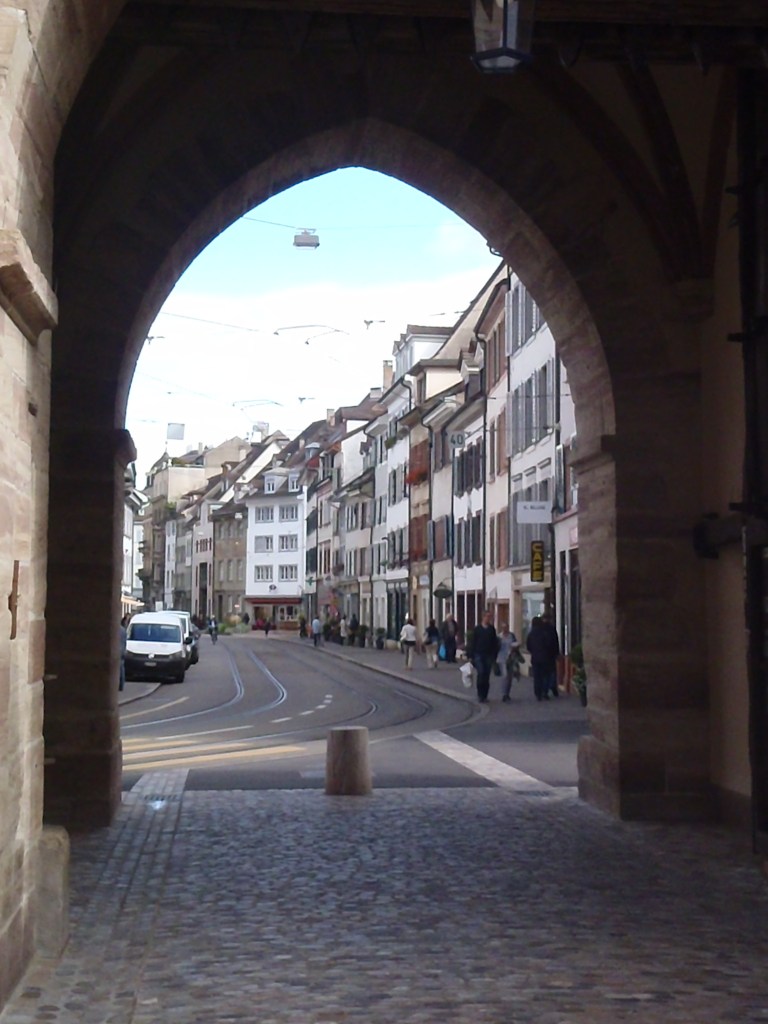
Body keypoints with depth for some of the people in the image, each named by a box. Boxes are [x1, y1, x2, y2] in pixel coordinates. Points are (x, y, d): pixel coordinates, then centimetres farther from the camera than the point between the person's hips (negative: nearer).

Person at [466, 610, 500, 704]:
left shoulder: (492, 629, 6)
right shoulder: (477, 629, 1)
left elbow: (495, 643, 7)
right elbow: (472, 643, 1)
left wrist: (494, 656, 2)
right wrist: (470, 656, -4)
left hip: (489, 656, 2)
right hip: (478, 655, -2)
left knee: (487, 676, 3)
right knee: (481, 673, -15)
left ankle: (484, 696, 11)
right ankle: (480, 695, -2)